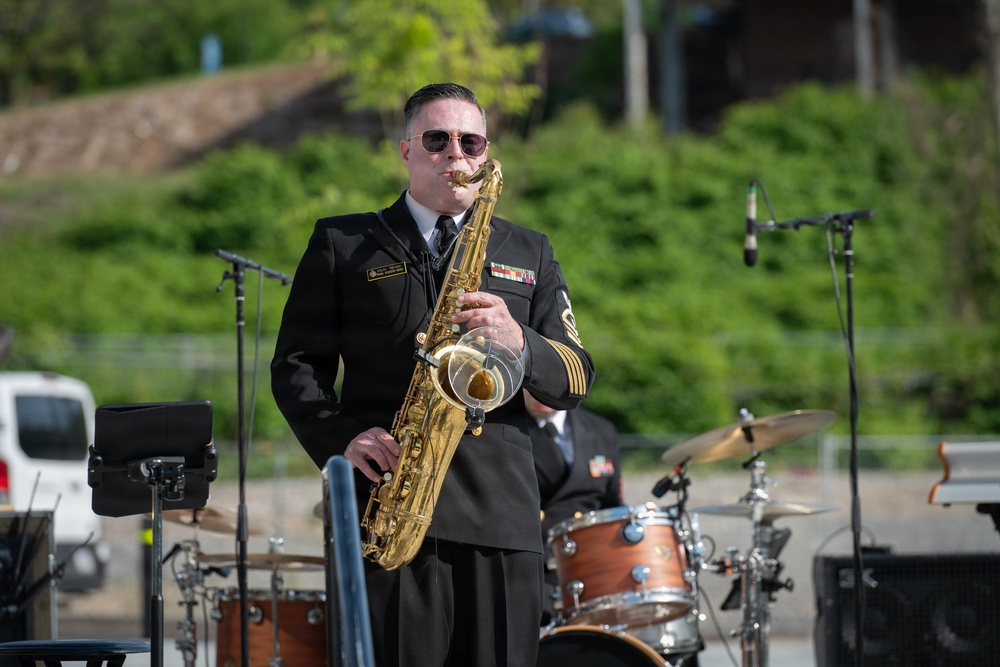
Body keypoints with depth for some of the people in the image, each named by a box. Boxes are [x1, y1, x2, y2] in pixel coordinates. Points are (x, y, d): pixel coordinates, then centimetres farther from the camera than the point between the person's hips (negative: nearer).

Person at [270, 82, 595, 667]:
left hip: (501, 518, 2)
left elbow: (577, 378, 12)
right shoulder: (342, 244, 13)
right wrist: (342, 439, -11)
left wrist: (519, 340, -9)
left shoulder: (529, 254, 20)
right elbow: (296, 366, 8)